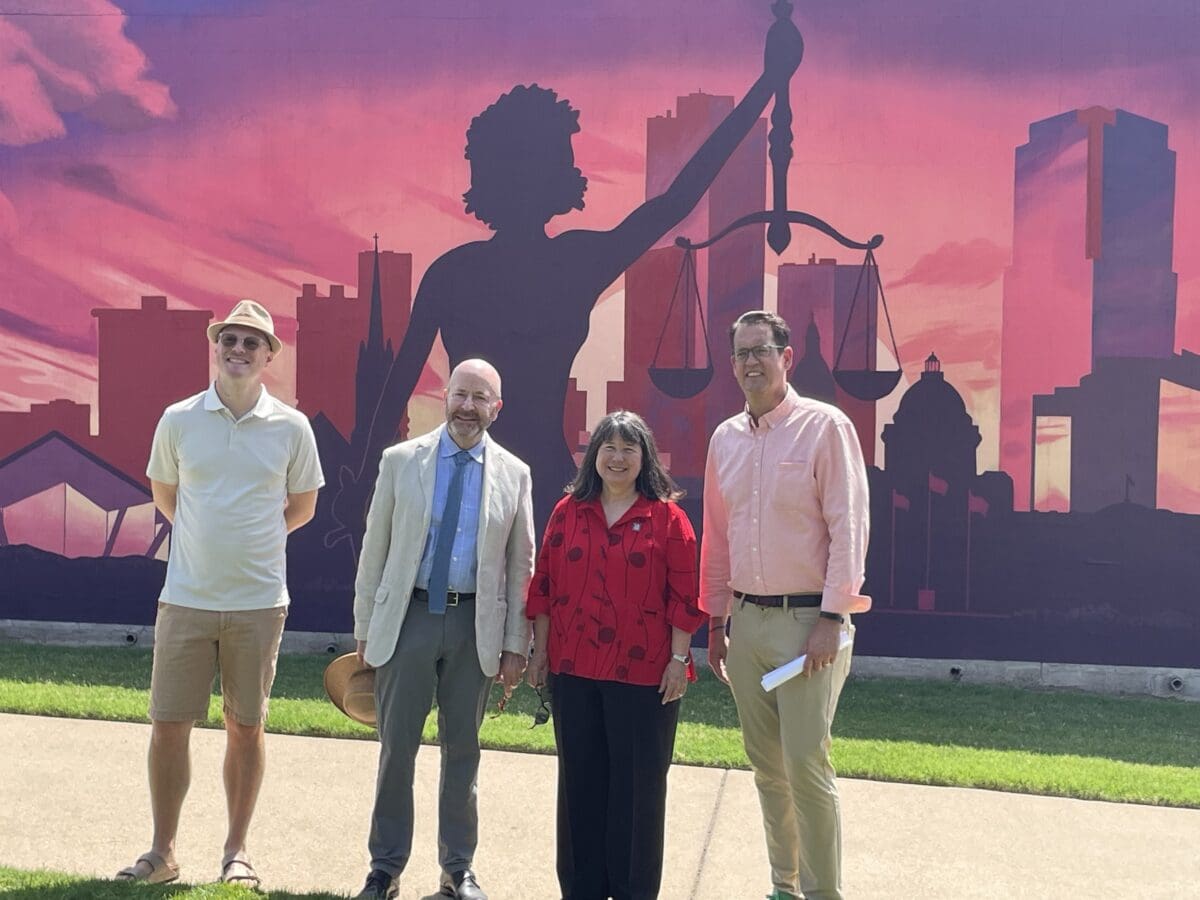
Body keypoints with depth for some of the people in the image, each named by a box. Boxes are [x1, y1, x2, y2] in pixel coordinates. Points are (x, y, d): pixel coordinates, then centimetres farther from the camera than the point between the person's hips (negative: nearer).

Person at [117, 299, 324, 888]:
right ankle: (162, 852, 18)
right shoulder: (178, 420, 0)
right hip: (185, 598, 1)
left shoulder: (291, 428, -2)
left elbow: (302, 507, 11)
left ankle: (236, 851, 20)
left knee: (246, 727, 8)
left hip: (258, 602, -1)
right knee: (168, 725, 4)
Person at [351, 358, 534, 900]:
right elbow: (375, 550, 3)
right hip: (407, 617, -1)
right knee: (397, 748, 3)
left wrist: (516, 645, 1)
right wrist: (364, 629, 2)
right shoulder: (400, 461, 1)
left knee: (463, 750, 10)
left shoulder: (514, 474, 3)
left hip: (475, 623, 1)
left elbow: (520, 566, 5)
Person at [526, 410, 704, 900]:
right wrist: (539, 650, 5)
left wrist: (678, 660, -8)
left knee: (638, 785, 5)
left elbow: (684, 596, -3)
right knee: (581, 781, 11)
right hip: (574, 670, 3)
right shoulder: (568, 511, 6)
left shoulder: (667, 518, -2)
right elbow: (544, 586, 8)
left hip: (644, 674, -3)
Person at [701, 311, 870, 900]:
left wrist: (831, 618, -15)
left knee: (806, 763, -8)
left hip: (807, 618, -6)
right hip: (748, 620, 6)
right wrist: (716, 622, 16)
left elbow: (848, 526, -11)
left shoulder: (825, 426, -6)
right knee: (766, 764, 11)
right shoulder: (725, 438, 12)